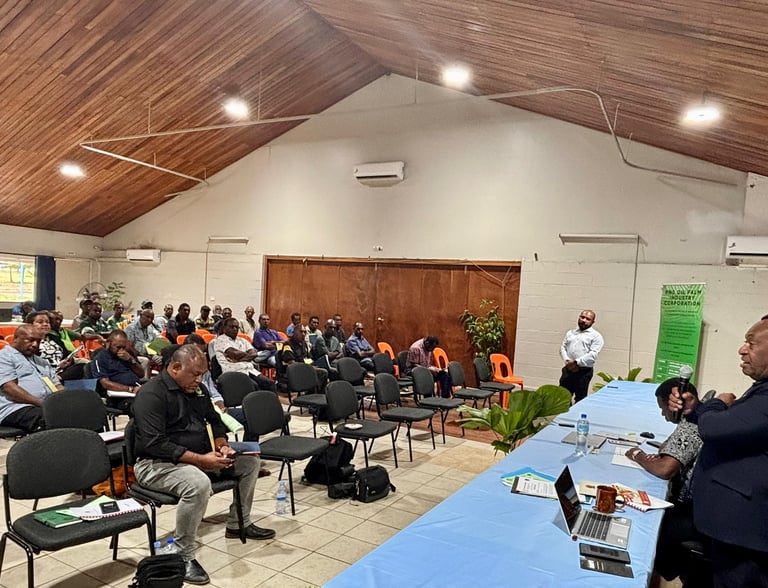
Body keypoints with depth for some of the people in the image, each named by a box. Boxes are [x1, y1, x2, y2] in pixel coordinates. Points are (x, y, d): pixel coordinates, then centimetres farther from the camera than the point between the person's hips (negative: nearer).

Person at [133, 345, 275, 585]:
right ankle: (183, 556, -19)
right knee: (199, 484, -38)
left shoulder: (196, 388, 8)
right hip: (158, 463, -9)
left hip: (200, 456, 9)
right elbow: (154, 444, -27)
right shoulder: (151, 394, -19)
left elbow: (214, 421, 17)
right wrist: (201, 460, -29)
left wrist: (222, 446, -6)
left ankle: (238, 524, 20)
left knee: (250, 461, 6)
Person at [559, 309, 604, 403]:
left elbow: (593, 355, -14)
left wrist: (576, 362, -18)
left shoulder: (596, 336, -2)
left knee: (580, 399, 4)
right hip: (568, 369, 5)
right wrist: (567, 361, -8)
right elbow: (563, 348, 11)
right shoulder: (571, 333, 16)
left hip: (584, 371, -5)